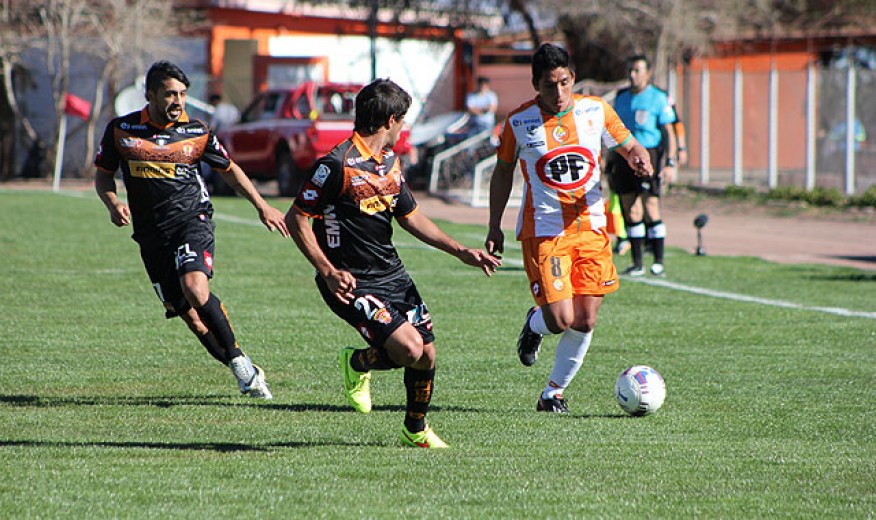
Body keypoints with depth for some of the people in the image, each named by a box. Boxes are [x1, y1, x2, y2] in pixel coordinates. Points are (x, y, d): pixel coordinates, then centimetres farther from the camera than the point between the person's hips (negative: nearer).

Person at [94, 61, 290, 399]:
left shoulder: (197, 133, 2)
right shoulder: (121, 130, 3)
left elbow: (229, 169, 17)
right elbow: (103, 176, 13)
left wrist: (262, 207, 14)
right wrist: (113, 203, -7)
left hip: (192, 222, -2)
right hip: (152, 236, 2)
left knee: (195, 287, -29)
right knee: (191, 316, -3)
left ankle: (238, 358, -15)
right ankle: (246, 374, 8)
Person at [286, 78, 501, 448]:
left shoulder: (391, 161, 10)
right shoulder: (337, 164, -18)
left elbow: (409, 216, 23)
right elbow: (296, 219, -15)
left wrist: (460, 251, 16)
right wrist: (329, 272, -22)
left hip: (392, 274, 8)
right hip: (352, 283, -8)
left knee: (426, 354, 4)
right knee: (409, 347, -21)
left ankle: (416, 430, 29)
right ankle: (358, 363, 11)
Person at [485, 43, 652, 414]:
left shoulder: (595, 111, 0)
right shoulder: (519, 122, -4)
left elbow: (629, 146, 11)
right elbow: (503, 171, 10)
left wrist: (640, 160, -14)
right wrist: (494, 227, 7)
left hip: (591, 228, 3)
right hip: (543, 231, -3)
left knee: (585, 321, -2)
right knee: (561, 320, -15)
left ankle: (554, 392, 17)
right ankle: (535, 324, 23)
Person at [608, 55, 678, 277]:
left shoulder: (659, 99, 0)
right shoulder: (621, 98, 16)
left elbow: (669, 133, -2)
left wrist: (670, 164, -11)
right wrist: (611, 162, 16)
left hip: (648, 156, -5)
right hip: (624, 157, 5)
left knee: (651, 209, -9)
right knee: (631, 212, 3)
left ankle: (659, 262, -4)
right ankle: (637, 264, 7)